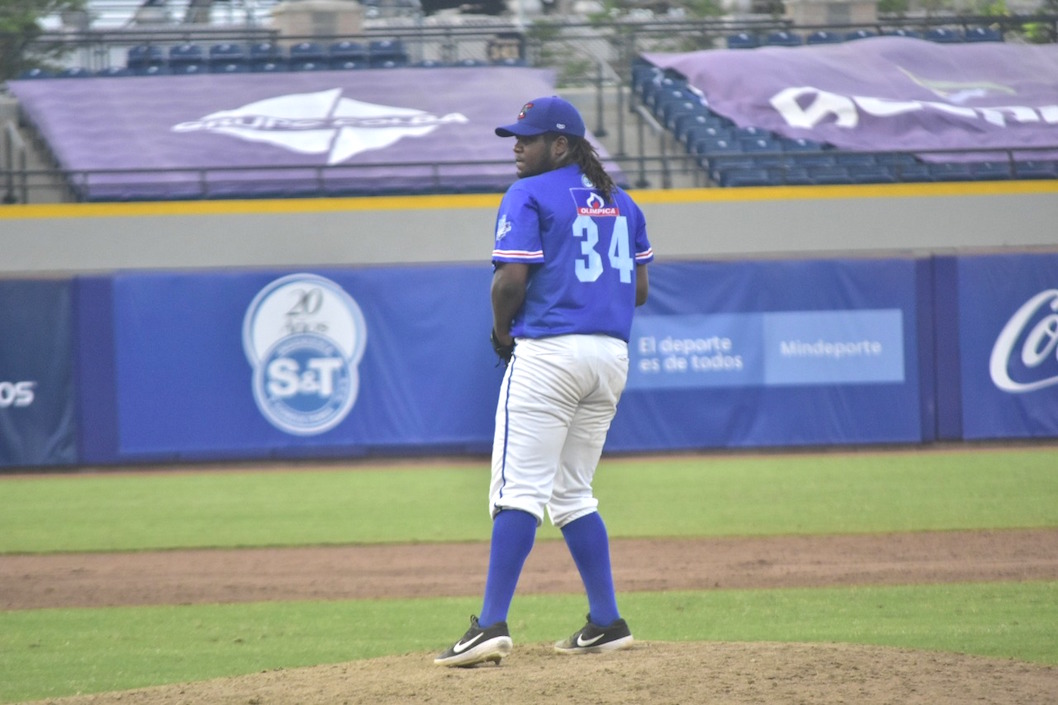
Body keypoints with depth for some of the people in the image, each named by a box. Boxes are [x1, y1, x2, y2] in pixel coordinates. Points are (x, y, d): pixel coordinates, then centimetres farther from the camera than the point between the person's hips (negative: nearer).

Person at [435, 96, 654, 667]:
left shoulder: (528, 196, -5)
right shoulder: (620, 202, 17)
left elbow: (510, 281, -14)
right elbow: (639, 289, 16)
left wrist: (502, 331, 3)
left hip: (548, 351, -7)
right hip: (611, 353, 7)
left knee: (519, 491, -11)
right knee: (572, 493, 17)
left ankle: (492, 625, -18)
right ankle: (606, 623, 14)